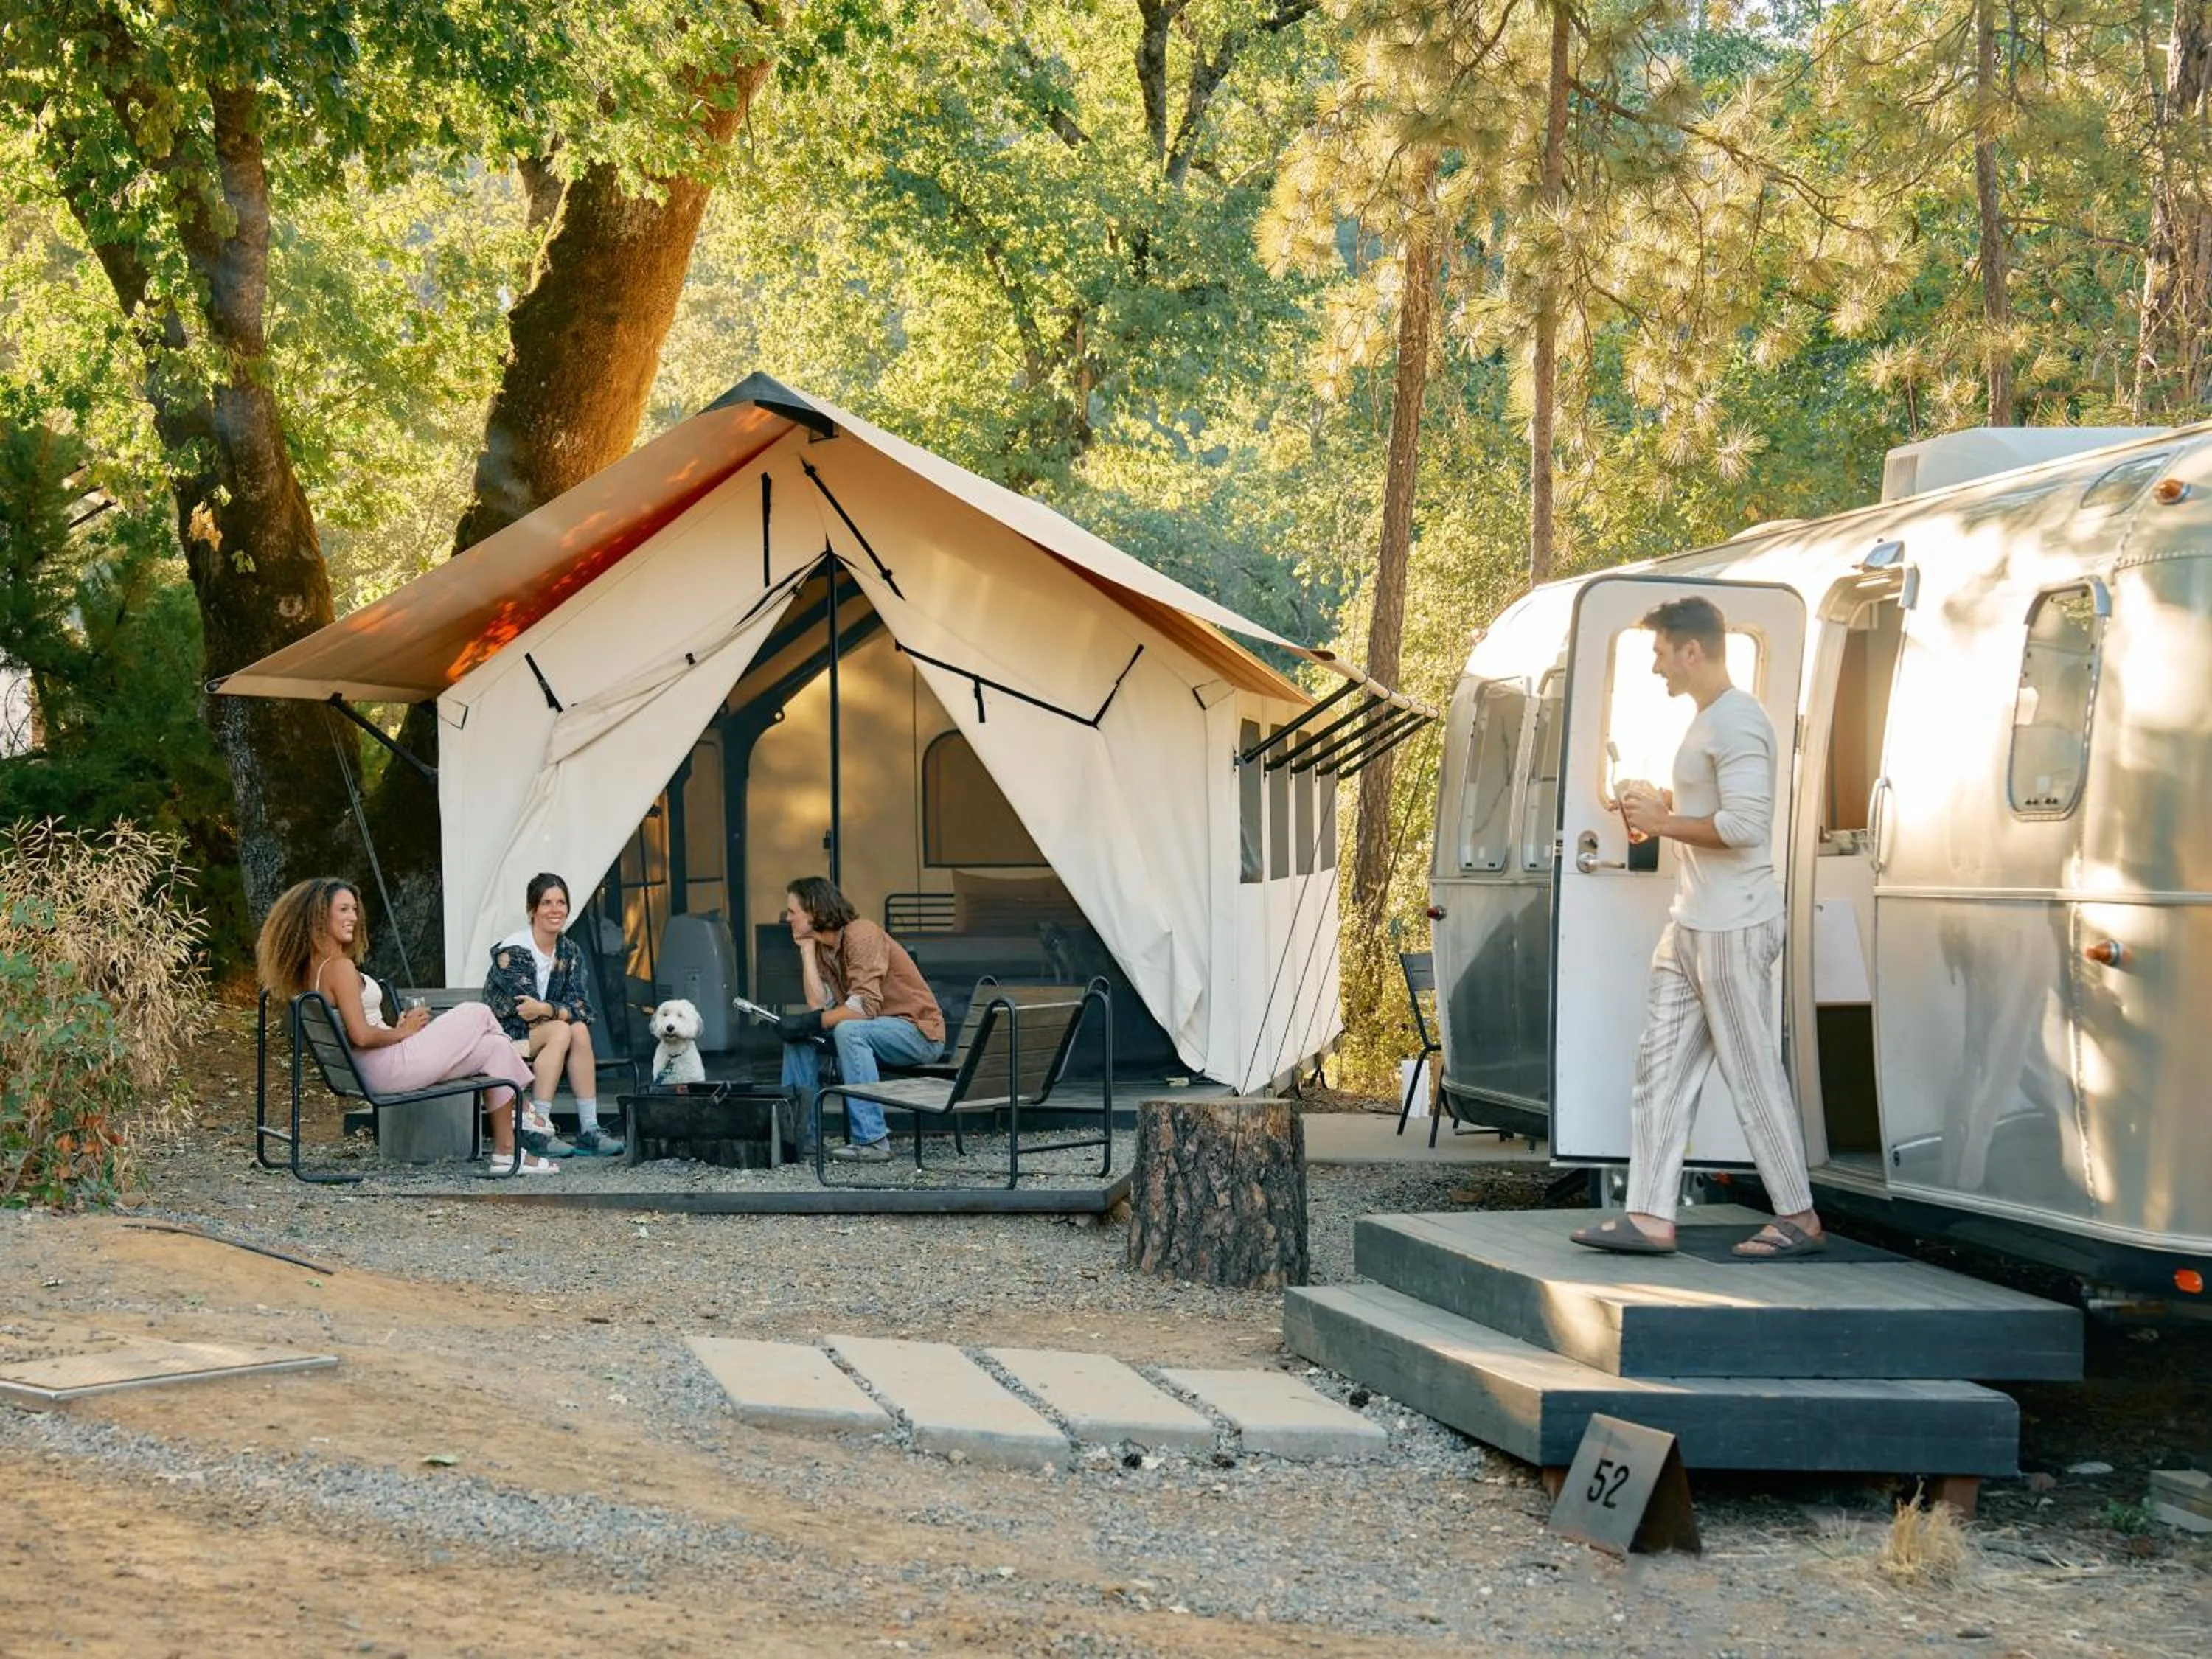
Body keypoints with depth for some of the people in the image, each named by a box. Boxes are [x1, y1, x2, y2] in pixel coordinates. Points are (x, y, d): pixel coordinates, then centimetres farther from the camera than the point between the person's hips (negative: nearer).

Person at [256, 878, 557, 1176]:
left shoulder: (311, 968, 11)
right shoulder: (340, 967, -20)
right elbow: (361, 1036, -25)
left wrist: (398, 1026, 8)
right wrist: (403, 1032, -8)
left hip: (370, 1073, 10)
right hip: (389, 1068, -10)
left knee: (495, 1048, 12)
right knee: (478, 1014, 4)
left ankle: (506, 1152, 13)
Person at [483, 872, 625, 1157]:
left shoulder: (570, 953, 5)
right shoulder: (512, 952, -14)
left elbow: (582, 1008, -7)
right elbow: (525, 1011, -18)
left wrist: (546, 1009, -25)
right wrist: (561, 1011, -30)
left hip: (540, 1038, 5)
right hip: (504, 1037, -5)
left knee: (580, 1030, -24)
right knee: (561, 1030, -29)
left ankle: (589, 1129, -27)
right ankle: (536, 1127, -34)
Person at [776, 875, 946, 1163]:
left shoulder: (862, 936, -19)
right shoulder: (823, 948, 7)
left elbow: (864, 1006, -29)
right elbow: (820, 1008, -7)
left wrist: (809, 1022, -27)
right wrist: (806, 950, -6)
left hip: (920, 1032, -9)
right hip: (874, 1028, 9)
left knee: (849, 1030, -34)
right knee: (799, 1034, 1)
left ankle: (872, 1141, -34)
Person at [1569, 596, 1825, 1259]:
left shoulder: (1737, 722, -15)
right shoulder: (1705, 722, 18)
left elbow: (1744, 823, -25)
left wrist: (1663, 822, -14)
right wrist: (1657, 809, 14)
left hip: (1733, 929, -11)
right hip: (1690, 927, 11)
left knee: (1754, 1074, -4)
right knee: (1661, 1066, 6)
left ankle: (1799, 1218, 4)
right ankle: (1651, 1217, 5)